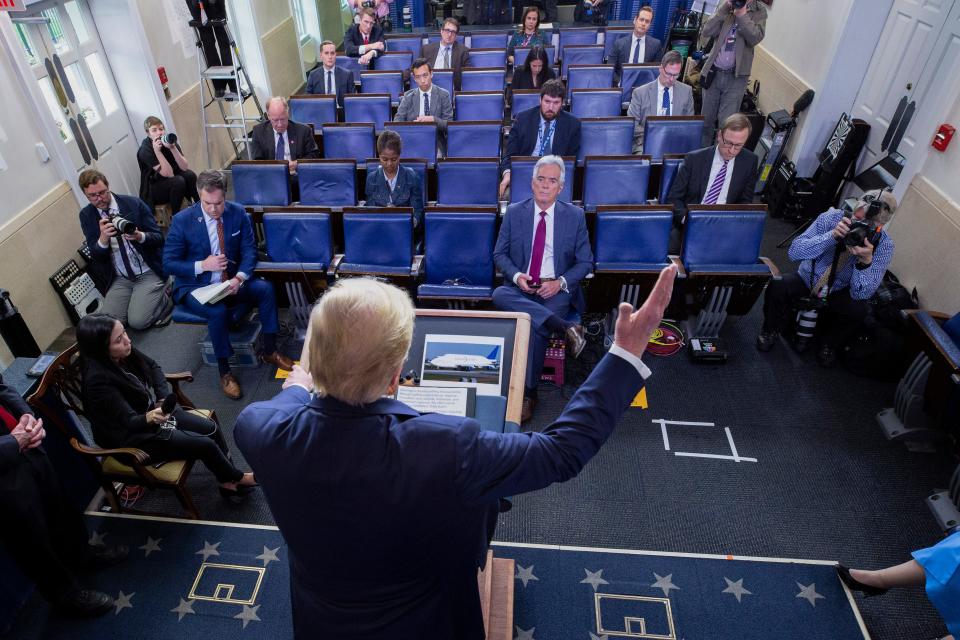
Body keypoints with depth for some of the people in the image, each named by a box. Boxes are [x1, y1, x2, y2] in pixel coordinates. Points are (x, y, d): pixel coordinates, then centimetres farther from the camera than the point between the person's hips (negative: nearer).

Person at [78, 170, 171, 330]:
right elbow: (95, 255, -2)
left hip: (149, 273, -4)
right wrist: (103, 239, -25)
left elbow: (159, 238, -4)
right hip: (120, 279, 4)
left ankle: (166, 297, 7)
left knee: (137, 321, -20)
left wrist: (140, 236, -27)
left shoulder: (134, 203, -5)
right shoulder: (86, 215, 2)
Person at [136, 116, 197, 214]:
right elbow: (168, 174, -27)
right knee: (178, 181, -31)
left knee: (190, 175, -22)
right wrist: (157, 151, -34)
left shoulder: (169, 141, -5)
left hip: (172, 183, 5)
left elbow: (185, 168, -15)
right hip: (153, 191, -5)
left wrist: (172, 148, -27)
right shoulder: (145, 150, -19)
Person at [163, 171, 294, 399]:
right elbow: (169, 263, -7)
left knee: (265, 288, -22)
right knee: (218, 311, -33)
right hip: (196, 286, -3)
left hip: (230, 281, 3)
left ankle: (269, 351, -6)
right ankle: (224, 372, -13)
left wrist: (239, 278, -21)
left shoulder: (238, 213, -5)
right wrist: (203, 265, -24)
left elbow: (249, 250, -2)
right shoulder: (182, 221, -12)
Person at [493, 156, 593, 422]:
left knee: (534, 325, -31)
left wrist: (560, 282, -13)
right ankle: (565, 327, -33)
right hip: (520, 286, 2)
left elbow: (585, 262, 5)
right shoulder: (514, 212, 6)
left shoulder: (575, 215, 3)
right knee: (499, 294, -32)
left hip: (557, 290, -2)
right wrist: (516, 276, -12)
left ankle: (528, 393, -18)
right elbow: (499, 253, 9)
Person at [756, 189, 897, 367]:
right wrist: (832, 235, -38)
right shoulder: (832, 217, -18)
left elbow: (861, 293, -23)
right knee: (778, 286, -30)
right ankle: (772, 330, -1)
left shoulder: (884, 245, -17)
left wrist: (866, 260, -40)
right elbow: (794, 251, -26)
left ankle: (829, 345, 0)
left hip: (839, 293, 0)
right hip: (807, 280, 0)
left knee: (858, 308, -31)